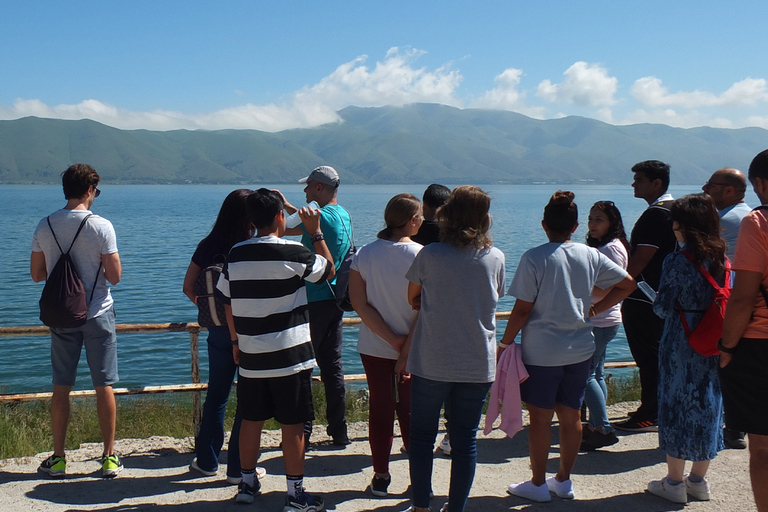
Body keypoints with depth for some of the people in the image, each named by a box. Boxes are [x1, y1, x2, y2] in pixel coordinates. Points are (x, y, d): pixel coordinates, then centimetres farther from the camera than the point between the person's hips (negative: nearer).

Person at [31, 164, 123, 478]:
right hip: (98, 314, -3)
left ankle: (58, 458, 17)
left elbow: (37, 274, 6)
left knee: (61, 387, 11)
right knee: (104, 386, 6)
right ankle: (109, 458, 12)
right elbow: (115, 276, -11)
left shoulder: (45, 226, -1)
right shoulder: (101, 226, -12)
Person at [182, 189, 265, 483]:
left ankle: (207, 461, 28)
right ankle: (238, 468, 13)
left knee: (216, 395, 19)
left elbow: (189, 287, 3)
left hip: (218, 331, 5)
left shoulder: (208, 246, -2)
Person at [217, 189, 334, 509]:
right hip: (290, 357, -5)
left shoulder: (236, 255, 2)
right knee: (292, 425, 3)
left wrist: (236, 341, 21)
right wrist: (316, 231, 10)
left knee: (251, 421, 15)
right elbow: (329, 270, 3)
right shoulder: (292, 253, -13)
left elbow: (228, 304, 10)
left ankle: (247, 484, 28)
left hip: (250, 357, 5)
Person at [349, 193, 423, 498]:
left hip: (374, 347, 2)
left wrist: (393, 340, -9)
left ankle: (380, 477, 21)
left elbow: (359, 303, -7)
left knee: (380, 410, 13)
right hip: (415, 349, -2)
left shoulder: (364, 254, -4)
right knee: (411, 412, 9)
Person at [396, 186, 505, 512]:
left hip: (431, 362, -2)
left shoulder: (429, 255, -9)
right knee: (465, 440, 10)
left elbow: (413, 299, 6)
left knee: (421, 437, 12)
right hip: (478, 364, 2)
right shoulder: (495, 258, -1)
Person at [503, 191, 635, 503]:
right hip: (580, 350, 5)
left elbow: (522, 309, -12)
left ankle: (538, 484, 14)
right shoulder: (591, 256, 2)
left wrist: (505, 343, -2)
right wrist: (594, 310, 13)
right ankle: (564, 480, 24)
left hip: (541, 351, -4)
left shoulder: (534, 258, -11)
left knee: (540, 417, 5)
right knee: (571, 416, 13)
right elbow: (627, 284, 10)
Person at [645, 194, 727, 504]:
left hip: (680, 343, -6)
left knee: (676, 405, 5)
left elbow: (663, 308, -13)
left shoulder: (676, 261, -15)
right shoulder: (722, 259, 2)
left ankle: (674, 483, 13)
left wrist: (658, 304, 8)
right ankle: (699, 480, 24)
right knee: (707, 406, 14)